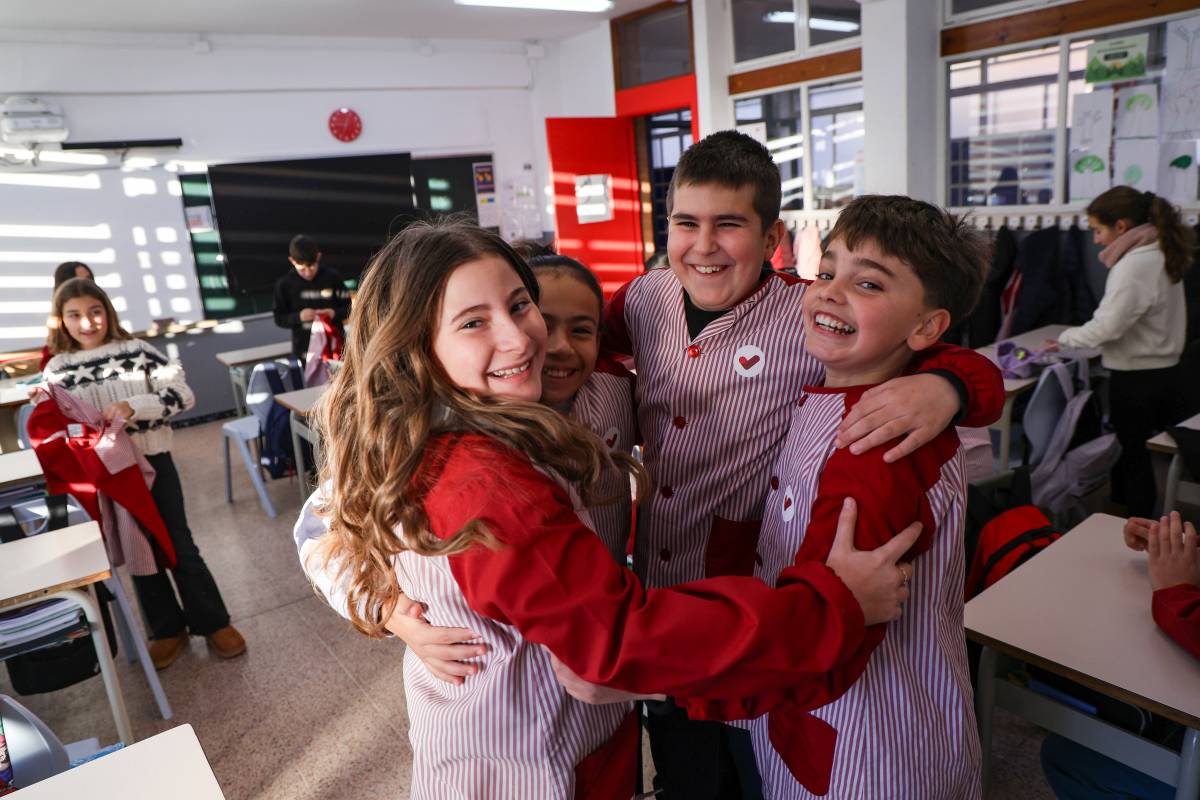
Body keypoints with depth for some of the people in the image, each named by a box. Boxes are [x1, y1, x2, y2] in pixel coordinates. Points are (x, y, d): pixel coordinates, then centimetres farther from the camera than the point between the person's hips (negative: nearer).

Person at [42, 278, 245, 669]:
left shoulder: (137, 350, -6)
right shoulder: (57, 370, -1)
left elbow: (183, 394, -13)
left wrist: (135, 407, -27)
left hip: (153, 463, -2)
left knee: (180, 546, 6)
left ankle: (213, 622, 19)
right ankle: (168, 630, 28)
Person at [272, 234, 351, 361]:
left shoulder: (332, 277, -6)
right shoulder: (284, 284, -5)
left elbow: (348, 307, 2)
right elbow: (279, 318, 0)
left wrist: (334, 313, -19)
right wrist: (298, 317, -19)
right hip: (304, 351, 0)